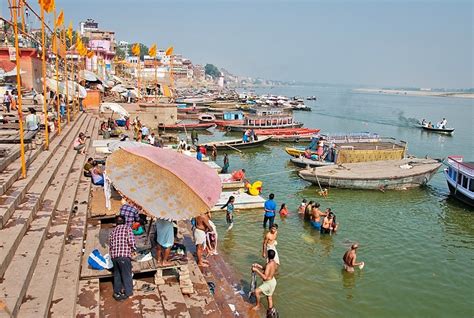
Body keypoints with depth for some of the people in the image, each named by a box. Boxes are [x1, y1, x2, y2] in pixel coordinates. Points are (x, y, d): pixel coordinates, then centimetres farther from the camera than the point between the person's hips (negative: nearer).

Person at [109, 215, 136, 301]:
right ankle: (128, 292, 15)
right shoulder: (127, 228, 0)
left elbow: (110, 245, 16)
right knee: (126, 274, 7)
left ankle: (117, 292, 23)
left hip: (114, 255, 5)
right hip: (124, 255, -5)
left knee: (117, 274, 19)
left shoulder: (113, 231, 16)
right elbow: (131, 241, -11)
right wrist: (133, 250, 7)